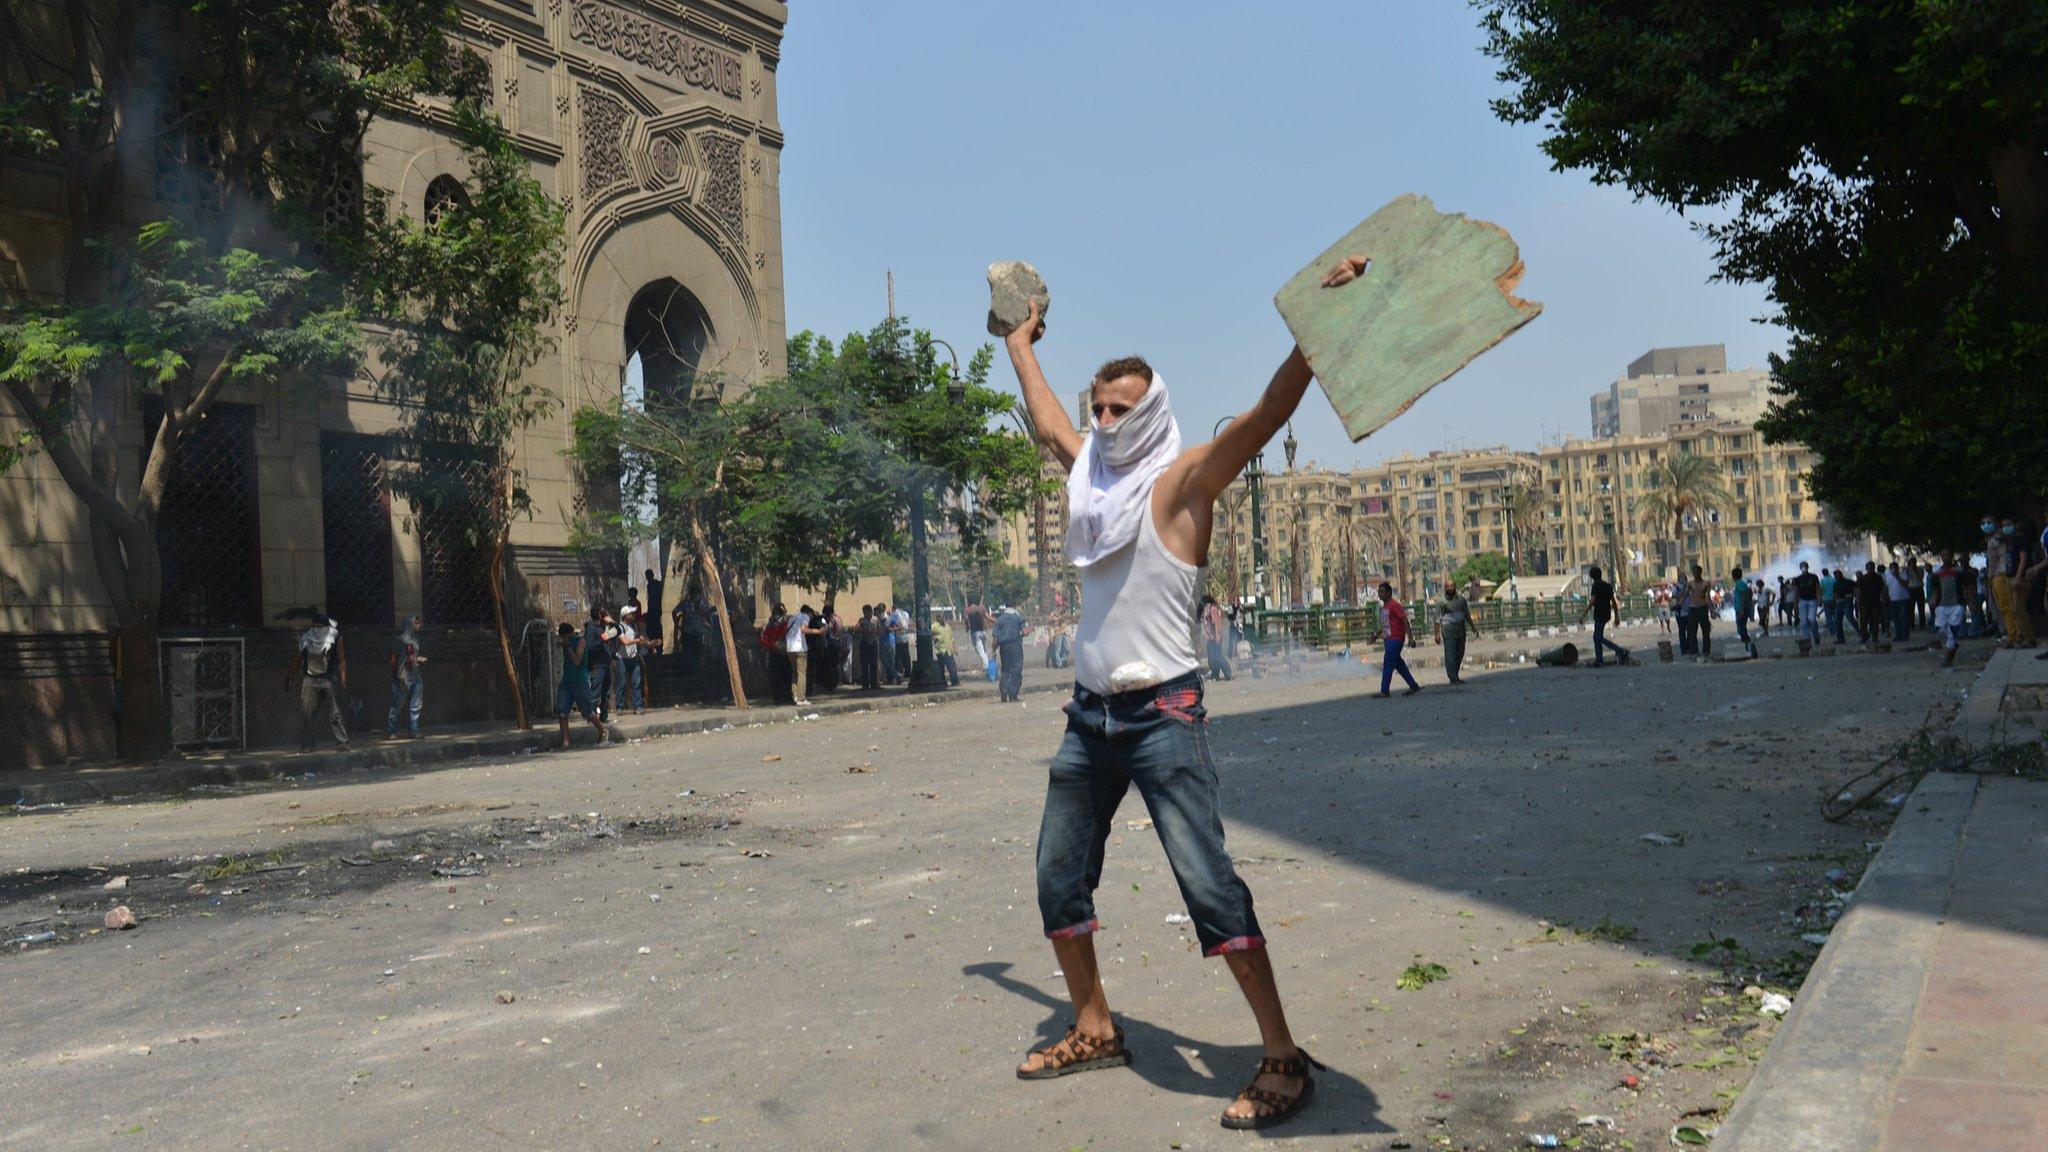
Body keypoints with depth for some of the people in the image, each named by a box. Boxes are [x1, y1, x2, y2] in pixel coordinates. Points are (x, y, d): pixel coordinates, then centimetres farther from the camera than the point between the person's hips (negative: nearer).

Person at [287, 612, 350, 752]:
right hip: (309, 679, 2)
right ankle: (306, 744, 5)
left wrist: (343, 679, -10)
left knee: (335, 712, -7)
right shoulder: (305, 637, 2)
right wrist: (288, 679, 11)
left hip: (328, 678, -2)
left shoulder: (334, 637, -2)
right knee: (306, 713, -3)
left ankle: (342, 742, -6)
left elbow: (341, 660, 0)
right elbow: (297, 660, 11)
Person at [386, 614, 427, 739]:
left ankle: (413, 730, 10)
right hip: (402, 678, -7)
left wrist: (421, 660, 5)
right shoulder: (401, 640, -9)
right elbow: (393, 659, -10)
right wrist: (397, 675, -14)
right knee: (397, 706, -1)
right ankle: (391, 732, 7)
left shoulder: (415, 640, 13)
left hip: (415, 677, 7)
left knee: (415, 706, 5)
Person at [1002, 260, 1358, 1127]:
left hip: (1162, 713, -7)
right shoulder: (1091, 475, 13)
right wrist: (1020, 342, 45)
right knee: (1059, 880, 12)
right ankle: (1094, 1032, 27)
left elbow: (1270, 410, -19)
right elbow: (1046, 419, 32)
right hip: (1090, 712, 8)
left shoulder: (1182, 481, -6)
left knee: (1207, 884, -13)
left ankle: (1284, 1060, -5)